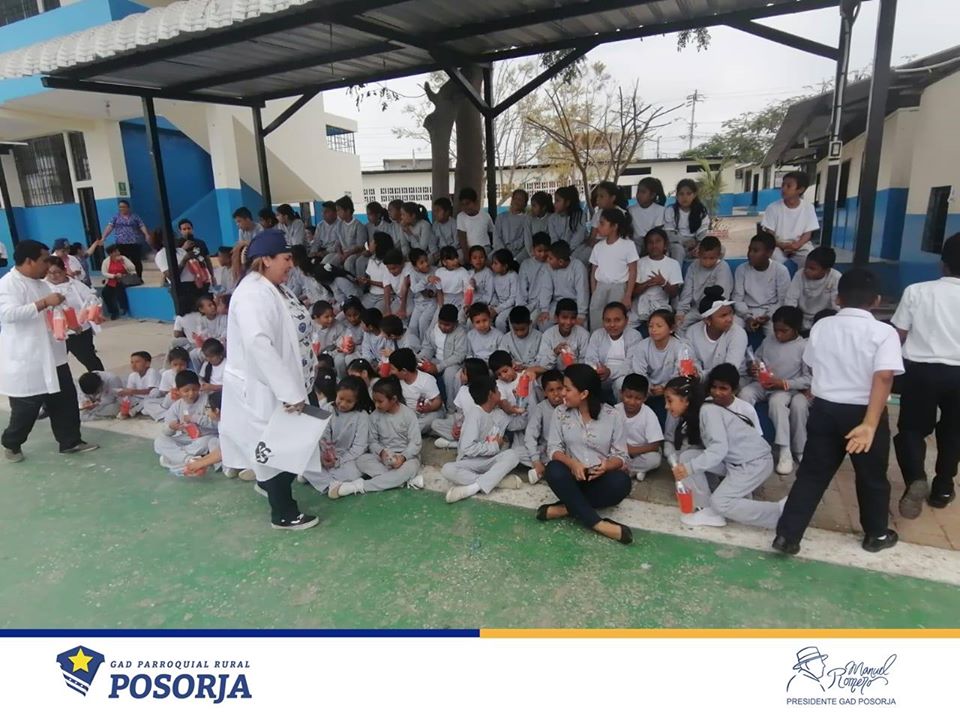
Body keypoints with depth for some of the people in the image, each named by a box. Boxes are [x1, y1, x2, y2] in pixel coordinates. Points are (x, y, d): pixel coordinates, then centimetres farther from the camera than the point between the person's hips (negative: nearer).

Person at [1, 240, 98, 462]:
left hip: (52, 357, 8)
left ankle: (70, 441, 22)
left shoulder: (40, 284, 13)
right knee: (26, 408, 5)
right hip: (25, 361, -8)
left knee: (65, 399, 11)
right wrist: (45, 302, -29)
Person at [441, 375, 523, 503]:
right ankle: (498, 480, -32)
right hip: (471, 461, -5)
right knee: (447, 469, -32)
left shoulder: (499, 413, 7)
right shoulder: (475, 414, -15)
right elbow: (467, 448, -22)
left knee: (513, 455, -24)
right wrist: (494, 446, -13)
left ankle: (472, 488, -29)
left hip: (491, 460, 5)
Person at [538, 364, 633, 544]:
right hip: (573, 475, 1)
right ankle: (598, 524, -28)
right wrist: (572, 463, -25)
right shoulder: (561, 412, -2)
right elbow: (553, 448, -4)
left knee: (621, 482, -32)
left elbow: (621, 455, -4)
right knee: (554, 470, -31)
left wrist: (606, 466, -27)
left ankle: (566, 508, -22)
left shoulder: (611, 416, -6)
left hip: (601, 478, -1)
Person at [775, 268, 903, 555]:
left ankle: (787, 534, 5)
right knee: (872, 477, 18)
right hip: (863, 413, -2)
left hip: (825, 410, 2)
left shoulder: (821, 327, 0)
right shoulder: (884, 332, -11)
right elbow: (883, 377, -23)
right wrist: (870, 424, -26)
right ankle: (876, 535, 36)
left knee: (812, 474, 8)